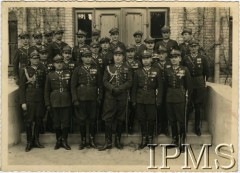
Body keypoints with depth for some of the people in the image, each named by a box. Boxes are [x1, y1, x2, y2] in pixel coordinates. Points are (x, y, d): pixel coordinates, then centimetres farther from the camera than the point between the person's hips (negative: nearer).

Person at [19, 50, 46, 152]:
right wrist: (23, 102, -8)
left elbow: (45, 86, 12)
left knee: (38, 121, 7)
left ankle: (36, 141, 19)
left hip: (40, 100, 3)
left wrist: (46, 101, 6)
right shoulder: (26, 70, 2)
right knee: (29, 122, 1)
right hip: (29, 100, -3)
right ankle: (29, 142, 12)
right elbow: (21, 87, -1)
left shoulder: (42, 71, 11)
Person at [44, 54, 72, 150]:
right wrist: (47, 104, 1)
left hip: (66, 102, 0)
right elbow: (47, 91, 6)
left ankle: (64, 141, 14)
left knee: (65, 122, 2)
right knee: (56, 122, 6)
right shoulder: (50, 75, 6)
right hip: (55, 102, 0)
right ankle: (58, 141, 19)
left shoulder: (68, 73, 6)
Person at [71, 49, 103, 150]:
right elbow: (73, 86, 2)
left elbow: (100, 85, 11)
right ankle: (83, 141, 16)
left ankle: (92, 140, 17)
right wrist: (75, 99, -6)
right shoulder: (77, 70, 4)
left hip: (93, 99, 1)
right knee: (82, 120, 4)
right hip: (81, 99, -1)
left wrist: (100, 97, 3)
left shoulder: (96, 70, 9)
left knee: (93, 120, 4)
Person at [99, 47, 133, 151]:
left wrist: (120, 88, -15)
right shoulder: (108, 68, 9)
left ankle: (118, 141, 18)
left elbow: (129, 82, 0)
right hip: (110, 96, 0)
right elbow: (105, 81, 3)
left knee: (120, 120, 6)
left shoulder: (127, 69, 8)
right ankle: (108, 142, 4)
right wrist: (112, 88, -14)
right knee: (108, 119, -3)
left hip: (122, 96, 0)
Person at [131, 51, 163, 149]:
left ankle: (150, 139, 18)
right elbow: (134, 87, 9)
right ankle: (144, 139, 17)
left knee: (151, 120, 2)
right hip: (140, 100, 2)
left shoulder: (156, 72, 4)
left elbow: (160, 87, 3)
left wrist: (159, 100, -3)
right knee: (142, 120, 5)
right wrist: (133, 100, 3)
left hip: (151, 100, -1)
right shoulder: (138, 72, 9)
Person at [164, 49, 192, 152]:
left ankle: (182, 142, 11)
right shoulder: (167, 70, 6)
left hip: (180, 99, -4)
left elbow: (189, 85, 0)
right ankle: (175, 140, 25)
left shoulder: (184, 70, -3)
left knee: (182, 121, 0)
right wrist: (167, 94, 8)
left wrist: (188, 95, 1)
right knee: (172, 120, 11)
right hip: (169, 98, 4)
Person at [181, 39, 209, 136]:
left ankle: (197, 128, 20)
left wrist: (203, 81, 12)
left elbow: (207, 72, 9)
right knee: (187, 107, 1)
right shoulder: (185, 59, 1)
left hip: (200, 86, 1)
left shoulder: (203, 58, 2)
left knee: (198, 107, 7)